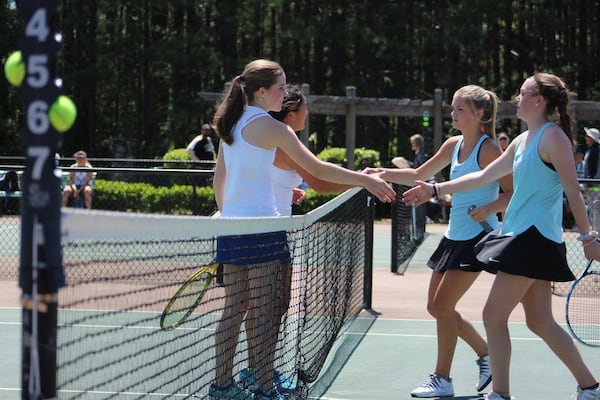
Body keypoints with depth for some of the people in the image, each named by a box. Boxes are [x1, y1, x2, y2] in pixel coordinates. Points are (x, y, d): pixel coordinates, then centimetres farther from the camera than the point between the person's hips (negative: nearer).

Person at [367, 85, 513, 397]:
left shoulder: (488, 149, -13)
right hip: (454, 236, 9)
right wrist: (382, 173, 5)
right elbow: (418, 175, 16)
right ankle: (486, 355, 26)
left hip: (477, 238, -9)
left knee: (442, 306, -6)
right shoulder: (453, 145, 9)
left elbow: (513, 192, -13)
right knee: (436, 306, 11)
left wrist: (490, 208, -30)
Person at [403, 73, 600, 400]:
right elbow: (483, 177, 20)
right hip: (520, 236, 9)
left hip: (535, 239, -9)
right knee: (540, 322, 11)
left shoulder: (553, 136, -11)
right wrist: (436, 189, 19)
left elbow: (573, 191, -13)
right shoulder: (522, 141, 15)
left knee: (493, 315, -6)